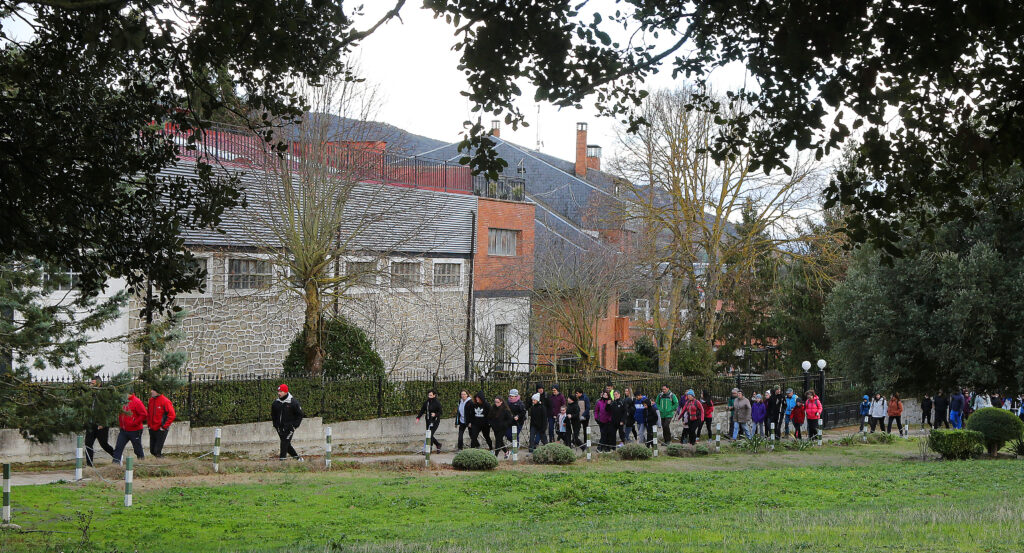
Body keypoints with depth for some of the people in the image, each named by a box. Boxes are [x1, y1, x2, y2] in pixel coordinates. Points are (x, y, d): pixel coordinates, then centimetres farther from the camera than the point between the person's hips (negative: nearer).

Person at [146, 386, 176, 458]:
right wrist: (149, 424, 11)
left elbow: (171, 415, -16)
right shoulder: (151, 400, 7)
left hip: (161, 430, -7)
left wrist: (164, 426, -16)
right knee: (152, 450, 11)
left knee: (158, 451, -10)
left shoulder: (165, 401, -14)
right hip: (152, 429, 7)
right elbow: (148, 413, 22)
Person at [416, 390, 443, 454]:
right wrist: (418, 418, -5)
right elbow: (422, 411, 8)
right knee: (429, 435, 7)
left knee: (430, 434, -14)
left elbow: (440, 412, -7)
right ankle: (438, 445, 29)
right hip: (428, 421, 6)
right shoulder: (426, 403, 8)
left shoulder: (437, 403, -7)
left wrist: (435, 414, -27)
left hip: (435, 421, -6)